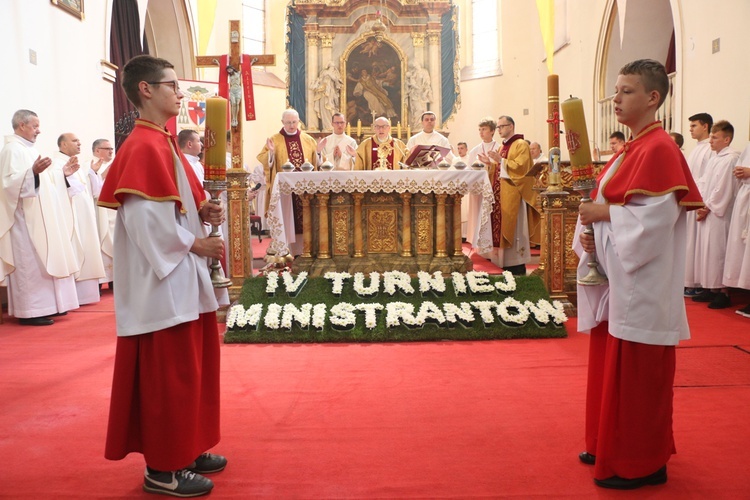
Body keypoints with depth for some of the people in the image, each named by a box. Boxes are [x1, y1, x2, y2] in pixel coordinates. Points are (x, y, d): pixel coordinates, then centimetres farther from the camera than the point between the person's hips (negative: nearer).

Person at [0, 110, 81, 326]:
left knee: (44, 260, 11)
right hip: (26, 218, -10)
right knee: (30, 263, -8)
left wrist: (63, 173, 14)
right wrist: (33, 171, -37)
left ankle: (45, 305, 17)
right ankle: (30, 311, -4)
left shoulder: (29, 150, 18)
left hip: (40, 217, 10)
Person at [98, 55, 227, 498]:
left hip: (183, 276, 10)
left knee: (189, 367, 16)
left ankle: (184, 449, 30)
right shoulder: (144, 147, -15)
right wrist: (195, 242, -15)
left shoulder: (164, 142, 16)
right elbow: (145, 218, -23)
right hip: (163, 280, -10)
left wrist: (202, 211, 4)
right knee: (168, 373, -1)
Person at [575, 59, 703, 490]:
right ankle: (613, 447, 32)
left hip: (641, 282, -10)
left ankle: (641, 464, 16)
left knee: (636, 375, 1)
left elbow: (656, 217, -24)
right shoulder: (632, 148, 14)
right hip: (616, 276, 10)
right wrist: (590, 231, -1)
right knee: (612, 367, 17)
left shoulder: (659, 149, -15)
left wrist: (604, 214, -15)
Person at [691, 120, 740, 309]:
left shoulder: (730, 159, -12)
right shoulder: (714, 158, 15)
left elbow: (723, 189, -17)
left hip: (718, 215, -9)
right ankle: (711, 289, 18)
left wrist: (707, 207, -12)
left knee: (717, 251, -6)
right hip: (707, 213, 9)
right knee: (706, 250, 10)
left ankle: (723, 292, 1)